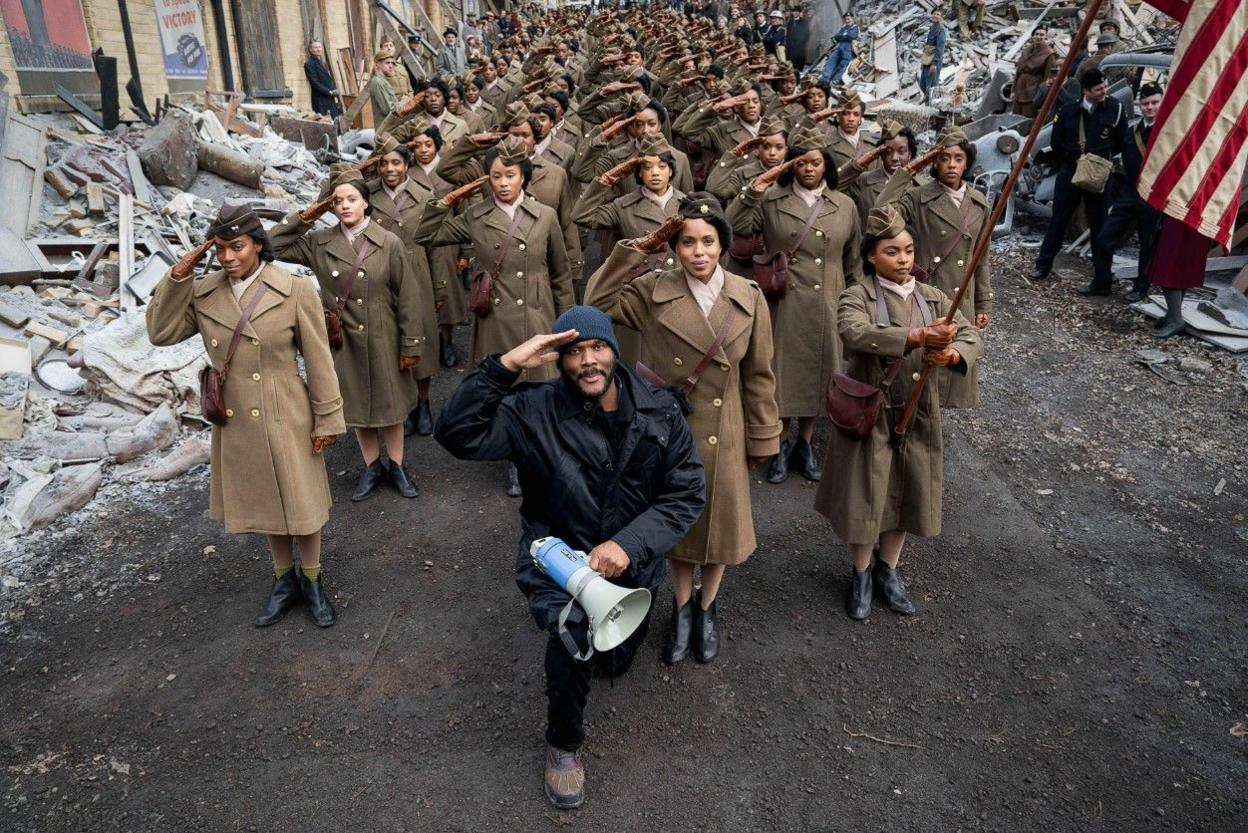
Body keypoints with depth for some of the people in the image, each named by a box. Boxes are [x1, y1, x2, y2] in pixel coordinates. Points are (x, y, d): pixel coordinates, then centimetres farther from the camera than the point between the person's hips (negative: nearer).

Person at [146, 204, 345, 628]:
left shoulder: (295, 291, -13)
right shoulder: (203, 293, -1)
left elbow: (318, 360, -10)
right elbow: (161, 332, -2)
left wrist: (327, 418, -7)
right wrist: (177, 276, -11)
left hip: (285, 420, -4)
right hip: (235, 423, 4)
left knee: (300, 504, 10)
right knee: (264, 504, 19)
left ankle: (312, 581, 33)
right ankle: (284, 581, 39)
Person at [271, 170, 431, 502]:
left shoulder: (389, 243, -10)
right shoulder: (319, 243, -2)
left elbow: (408, 297, -9)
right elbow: (275, 245, -1)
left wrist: (412, 345, -9)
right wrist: (306, 216, -9)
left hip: (382, 340, -2)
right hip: (342, 340, 3)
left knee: (388, 403, 12)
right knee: (356, 405, 15)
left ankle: (396, 466, 30)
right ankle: (372, 467, 33)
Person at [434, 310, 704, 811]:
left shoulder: (660, 411, -11)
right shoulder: (535, 411, -16)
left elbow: (686, 493, -11)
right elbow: (458, 434, -24)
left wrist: (628, 545, -24)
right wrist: (504, 366, -34)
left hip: (629, 560, 3)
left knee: (617, 662, 20)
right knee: (572, 632, -33)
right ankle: (564, 744, -3)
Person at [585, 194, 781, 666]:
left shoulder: (748, 298, -6)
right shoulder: (651, 291, -7)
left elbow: (758, 375, 0)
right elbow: (596, 302, -18)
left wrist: (763, 438, 2)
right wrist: (637, 250, -18)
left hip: (722, 437, 1)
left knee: (718, 524, 15)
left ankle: (707, 608, 40)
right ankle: (681, 606, 40)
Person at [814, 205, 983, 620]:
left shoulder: (932, 297, 4)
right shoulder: (857, 296, -10)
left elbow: (971, 336, -7)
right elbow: (855, 333, -32)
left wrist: (950, 353, -30)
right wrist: (917, 336, -42)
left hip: (917, 414, 4)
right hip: (869, 413, -4)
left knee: (907, 494, 15)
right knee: (866, 496, 5)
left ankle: (888, 569, 37)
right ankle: (861, 574, 28)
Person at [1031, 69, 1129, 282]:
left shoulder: (1116, 108, -4)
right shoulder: (1068, 111, -2)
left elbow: (1123, 143, 3)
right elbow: (1055, 143, 9)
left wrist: (1101, 158, 2)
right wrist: (1072, 157, 5)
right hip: (1069, 172, 1)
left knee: (1099, 222, 7)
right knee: (1058, 219, 7)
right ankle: (1043, 264, 15)